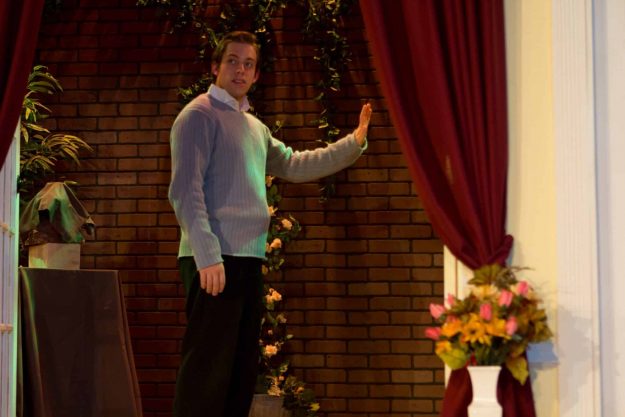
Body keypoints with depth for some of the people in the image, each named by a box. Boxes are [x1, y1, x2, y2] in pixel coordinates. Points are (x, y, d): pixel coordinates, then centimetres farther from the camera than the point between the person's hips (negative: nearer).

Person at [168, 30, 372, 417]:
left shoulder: (255, 127, 21)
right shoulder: (200, 115, -4)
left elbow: (293, 164, 29)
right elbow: (186, 191, -13)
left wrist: (354, 142, 23)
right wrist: (208, 256, -21)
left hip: (248, 260, 9)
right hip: (213, 260, -9)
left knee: (242, 369, 12)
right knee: (207, 367, -11)